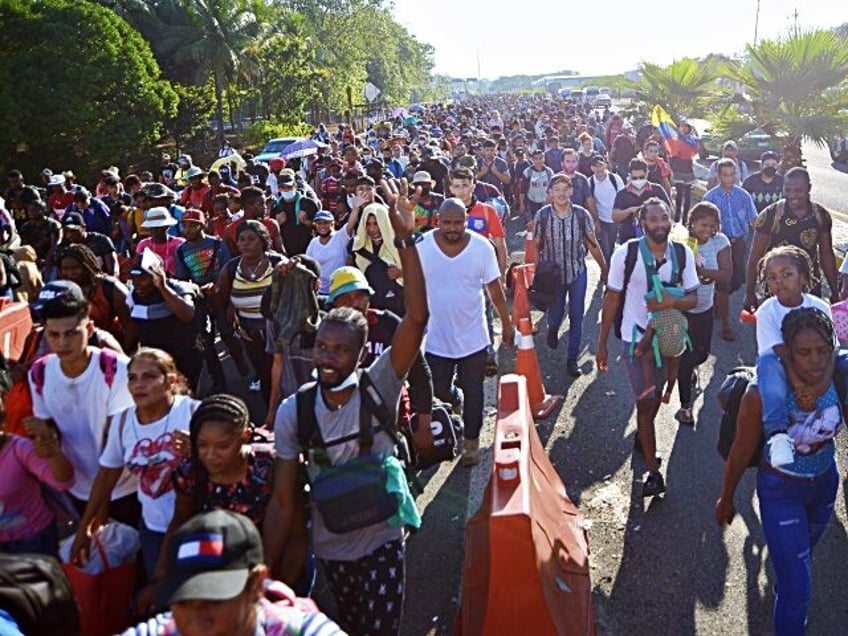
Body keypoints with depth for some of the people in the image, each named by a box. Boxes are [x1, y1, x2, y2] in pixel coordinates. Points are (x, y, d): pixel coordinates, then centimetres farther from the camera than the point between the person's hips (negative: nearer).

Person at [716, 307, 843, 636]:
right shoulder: (763, 393, -31)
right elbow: (741, 452, -16)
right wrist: (726, 499, -4)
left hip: (825, 483, 4)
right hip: (781, 491, -4)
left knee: (803, 552, 33)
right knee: (798, 591, -1)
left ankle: (784, 585, 65)